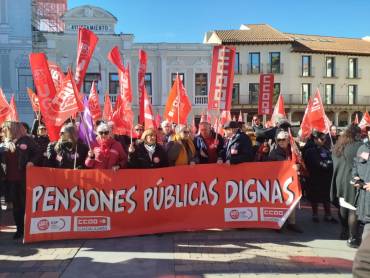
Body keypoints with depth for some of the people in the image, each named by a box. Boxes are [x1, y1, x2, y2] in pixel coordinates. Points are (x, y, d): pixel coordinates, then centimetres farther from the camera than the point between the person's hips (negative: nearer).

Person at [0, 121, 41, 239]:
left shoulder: (27, 140, -2)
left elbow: (38, 153, -3)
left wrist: (32, 161, -17)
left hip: (25, 177, -5)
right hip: (12, 178, 5)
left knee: (26, 203, 1)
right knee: (16, 204, 11)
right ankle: (20, 229, 20)